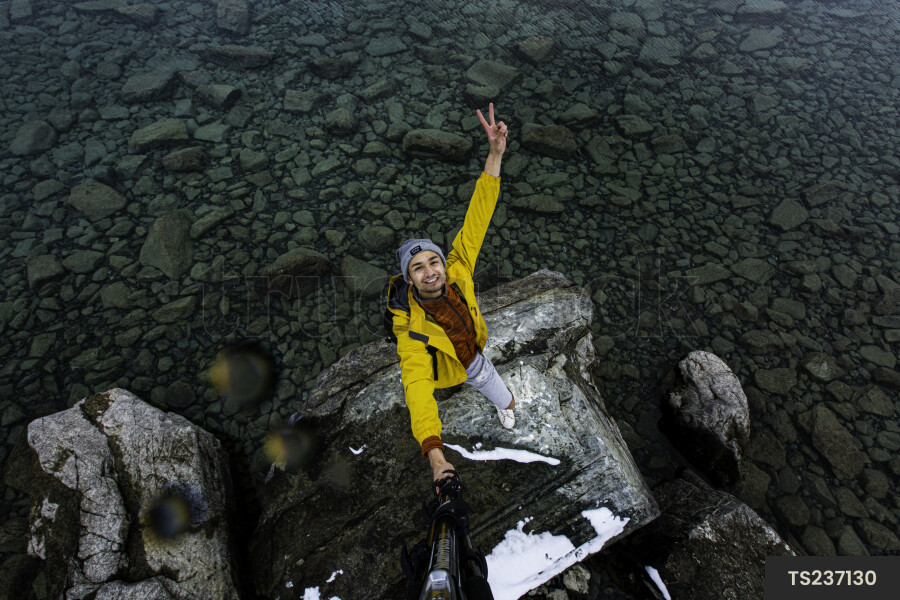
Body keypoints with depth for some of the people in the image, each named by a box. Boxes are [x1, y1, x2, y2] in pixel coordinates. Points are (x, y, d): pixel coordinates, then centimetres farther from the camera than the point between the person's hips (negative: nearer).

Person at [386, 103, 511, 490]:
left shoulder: (457, 272, -34)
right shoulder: (411, 329, -45)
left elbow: (477, 219, -38)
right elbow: (417, 390, -55)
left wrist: (495, 154, -47)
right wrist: (435, 456, -66)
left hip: (473, 355, 5)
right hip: (439, 372, -4)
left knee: (502, 399, 31)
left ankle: (505, 406, 69)